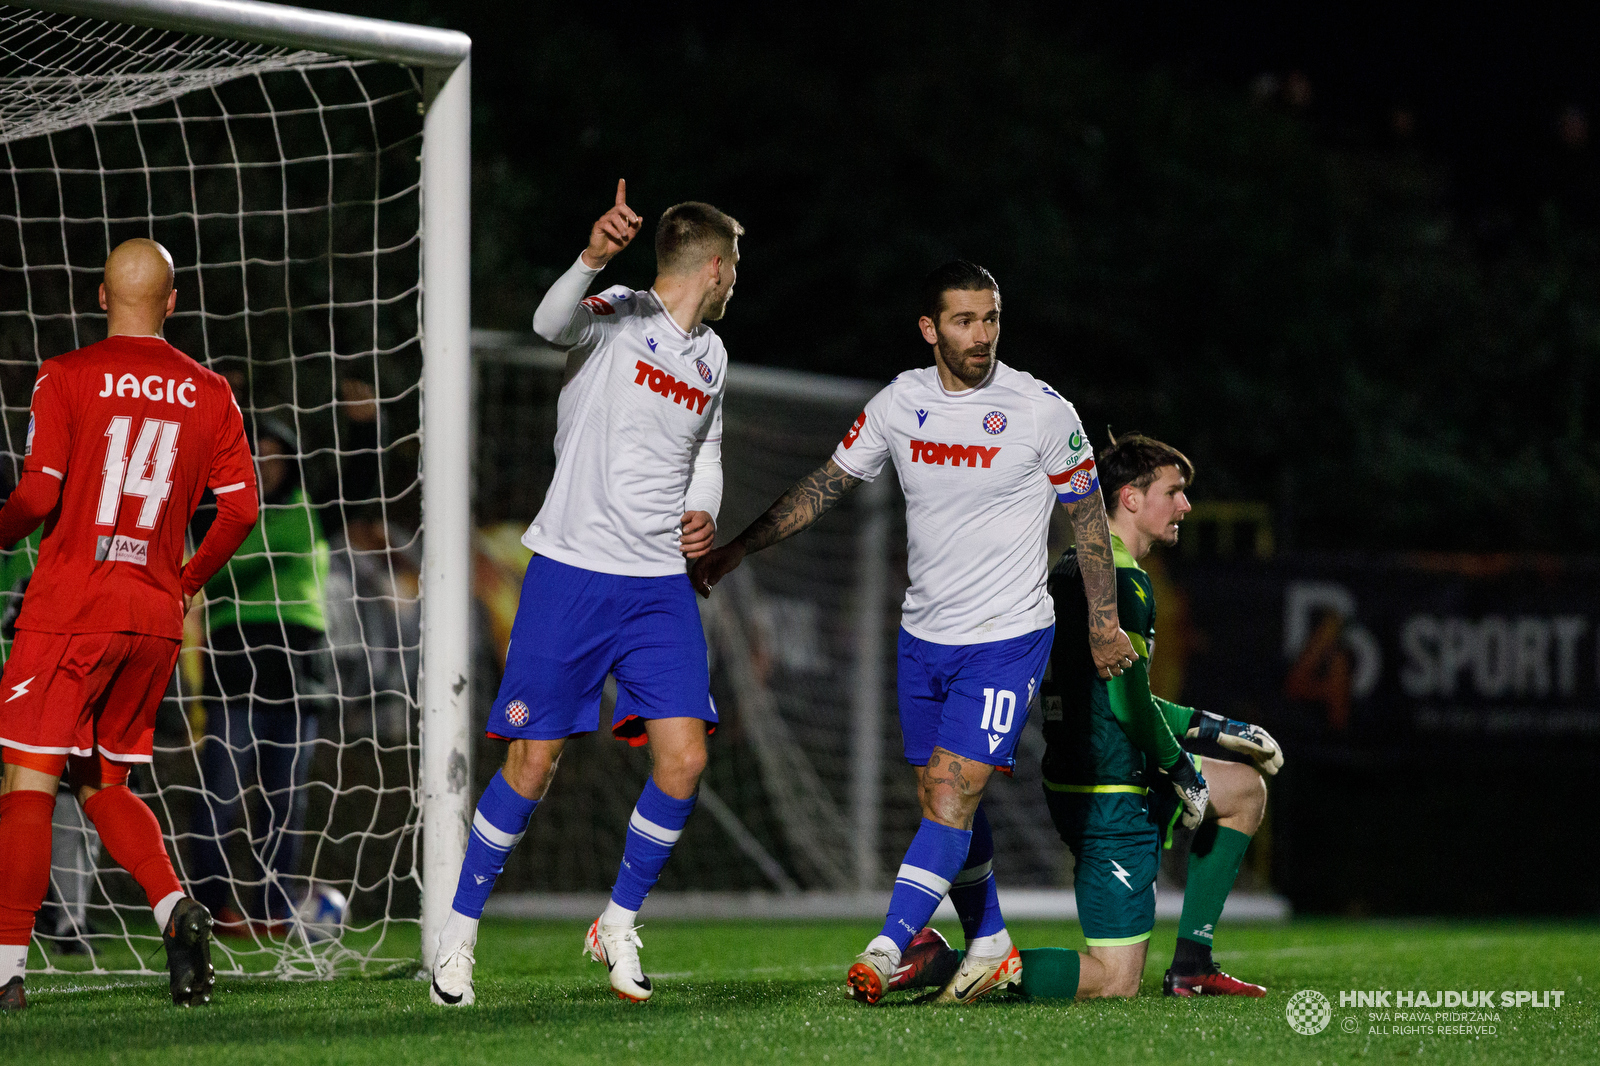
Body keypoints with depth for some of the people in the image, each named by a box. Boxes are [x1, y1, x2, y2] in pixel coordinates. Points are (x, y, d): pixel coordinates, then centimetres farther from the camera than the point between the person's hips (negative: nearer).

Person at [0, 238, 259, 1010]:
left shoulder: (66, 377, -4)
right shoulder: (208, 393, 7)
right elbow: (241, 508, 7)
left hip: (69, 609, -4)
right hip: (154, 616, 4)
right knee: (102, 784, 18)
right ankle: (175, 908, -5)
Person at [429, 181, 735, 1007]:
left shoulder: (710, 355, 15)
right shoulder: (617, 317, -7)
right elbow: (552, 322, -31)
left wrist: (704, 512, 9)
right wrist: (592, 258, -51)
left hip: (662, 583, 6)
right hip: (571, 572, -6)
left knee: (684, 759, -6)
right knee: (533, 761, -4)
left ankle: (618, 925, 14)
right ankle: (458, 938, 12)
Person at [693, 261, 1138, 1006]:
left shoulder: (1043, 411, -10)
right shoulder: (898, 404, 0)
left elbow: (1087, 513, 1)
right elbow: (826, 486, 11)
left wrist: (1104, 622, 1)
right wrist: (736, 549, 9)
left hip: (1008, 636, -5)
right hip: (925, 632, 5)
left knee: (950, 791, -14)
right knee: (944, 799, 9)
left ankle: (886, 952, -18)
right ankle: (991, 949, 23)